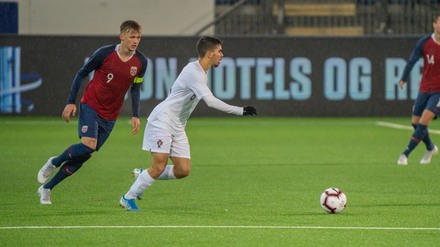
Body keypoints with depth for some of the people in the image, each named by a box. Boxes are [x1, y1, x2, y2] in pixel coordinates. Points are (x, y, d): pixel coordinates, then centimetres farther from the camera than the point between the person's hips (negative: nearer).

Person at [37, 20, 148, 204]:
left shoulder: (141, 62, -3)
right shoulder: (105, 54, -14)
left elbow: (135, 88, 12)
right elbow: (82, 73, -2)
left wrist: (135, 115, 4)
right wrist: (71, 102, -6)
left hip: (109, 116, 4)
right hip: (90, 106, -4)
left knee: (84, 156, 2)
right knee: (88, 145, -26)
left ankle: (46, 188, 14)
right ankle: (54, 163, 2)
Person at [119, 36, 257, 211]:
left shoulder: (200, 73, 11)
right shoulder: (193, 71, -21)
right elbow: (211, 101, -30)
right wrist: (240, 111, -29)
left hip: (177, 127, 9)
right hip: (162, 120, -9)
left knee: (183, 170, -2)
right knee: (159, 167, -14)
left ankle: (144, 176, 16)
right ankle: (128, 198, 2)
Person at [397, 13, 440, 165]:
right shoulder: (424, 43, -7)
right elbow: (412, 61, -2)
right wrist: (404, 78, -10)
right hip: (425, 89, 3)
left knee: (423, 121, -16)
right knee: (415, 122, 8)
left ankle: (405, 154, -11)